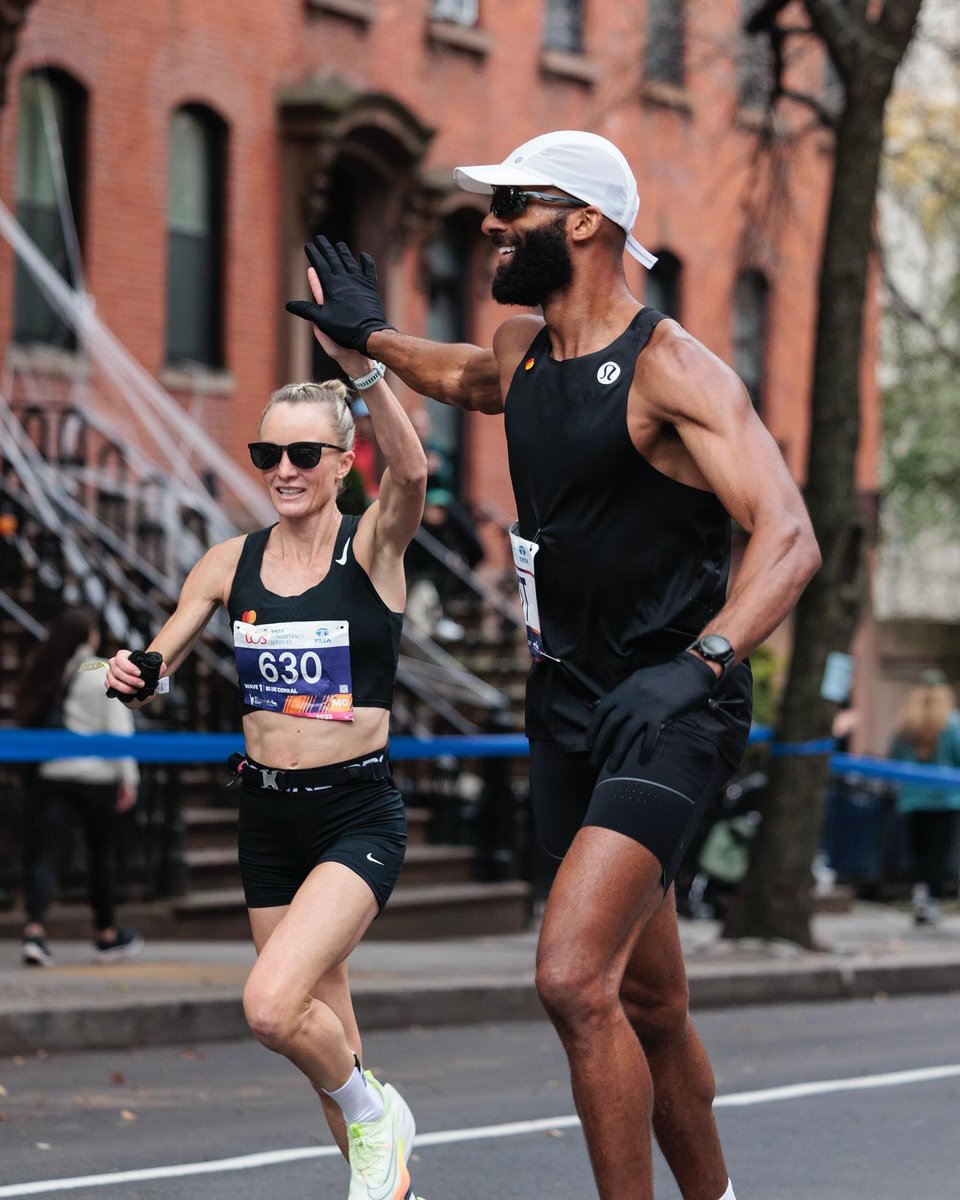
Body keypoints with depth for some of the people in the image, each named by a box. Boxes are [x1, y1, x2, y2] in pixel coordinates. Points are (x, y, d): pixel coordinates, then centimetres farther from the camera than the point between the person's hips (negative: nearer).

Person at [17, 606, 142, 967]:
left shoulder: (43, 672, 6)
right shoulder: (104, 675, -7)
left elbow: (30, 720, 9)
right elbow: (118, 729, -9)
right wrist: (128, 777, -6)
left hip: (51, 773, 3)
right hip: (96, 775, -3)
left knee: (44, 855, -4)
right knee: (100, 855, 13)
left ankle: (34, 930, -24)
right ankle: (106, 934, 27)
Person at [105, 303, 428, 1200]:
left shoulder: (373, 545, -8)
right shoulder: (231, 564, 4)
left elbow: (412, 472, -29)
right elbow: (157, 663, 9)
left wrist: (361, 364, -44)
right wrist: (131, 676, -16)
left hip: (358, 814, -5)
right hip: (267, 816, 5)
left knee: (273, 1006, -23)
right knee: (323, 1034, 13)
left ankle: (373, 1113, 6)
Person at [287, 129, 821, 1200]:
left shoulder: (670, 369, -16)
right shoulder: (520, 348, 10)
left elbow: (788, 538, -26)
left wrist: (700, 664, -39)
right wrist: (370, 335, 47)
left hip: (670, 712, -8)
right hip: (567, 703, 8)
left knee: (574, 980, -22)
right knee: (648, 1006, 14)